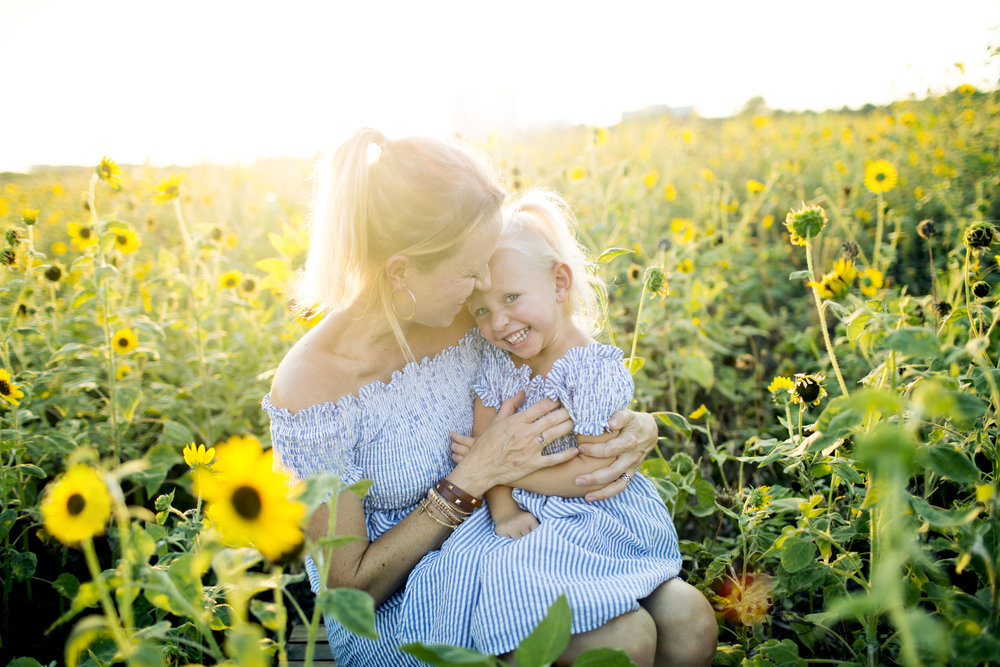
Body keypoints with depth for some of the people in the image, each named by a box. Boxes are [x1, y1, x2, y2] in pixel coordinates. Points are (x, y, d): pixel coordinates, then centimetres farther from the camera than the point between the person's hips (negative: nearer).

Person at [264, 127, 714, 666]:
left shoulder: (470, 318, -10)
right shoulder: (310, 386, -25)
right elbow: (350, 589, -16)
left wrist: (635, 427, -16)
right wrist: (474, 477, -24)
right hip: (393, 613, -5)